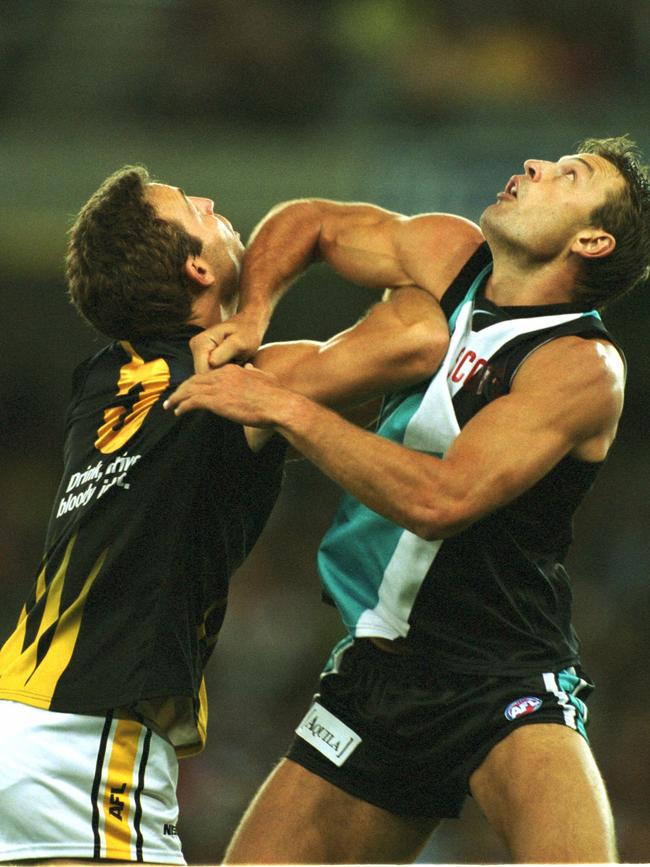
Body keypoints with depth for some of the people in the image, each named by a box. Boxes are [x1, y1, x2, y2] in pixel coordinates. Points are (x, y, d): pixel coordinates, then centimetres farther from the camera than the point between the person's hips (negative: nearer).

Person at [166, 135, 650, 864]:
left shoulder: (582, 366, -15)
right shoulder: (447, 254, 5)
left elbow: (441, 498, -27)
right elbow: (308, 222, 23)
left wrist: (284, 408, -21)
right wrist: (248, 314, 4)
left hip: (505, 683, -6)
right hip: (372, 670, 7)